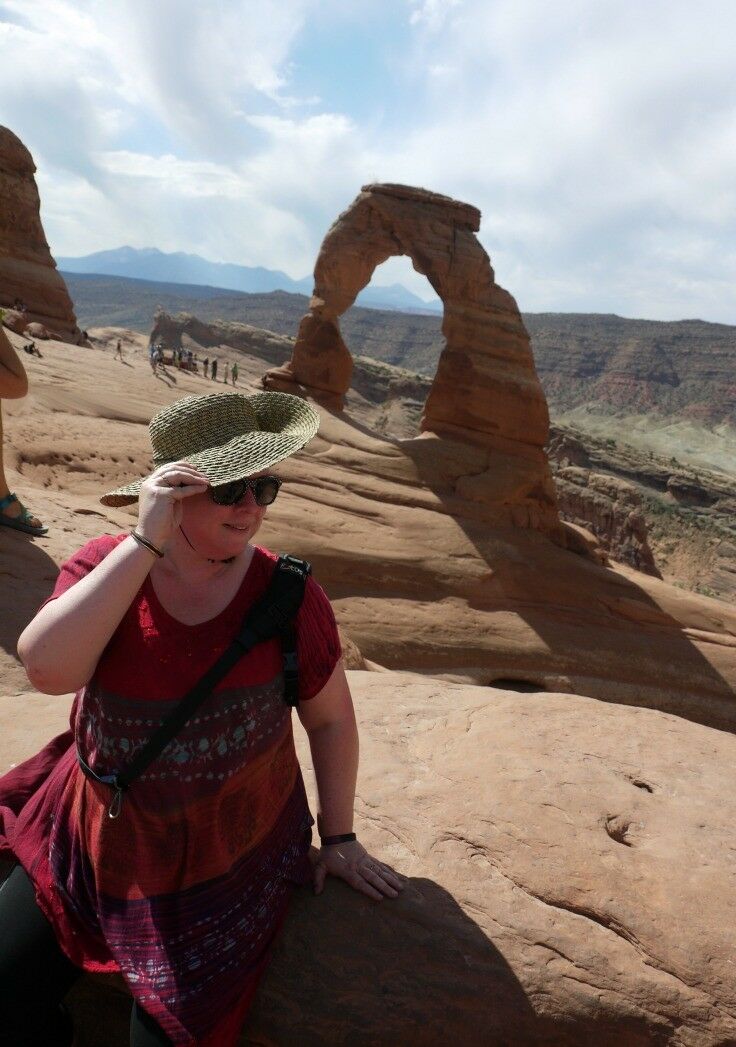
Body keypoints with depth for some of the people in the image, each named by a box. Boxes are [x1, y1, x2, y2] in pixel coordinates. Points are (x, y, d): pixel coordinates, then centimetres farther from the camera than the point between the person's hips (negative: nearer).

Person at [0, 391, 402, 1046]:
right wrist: (147, 542, -34)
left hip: (223, 867, -2)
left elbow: (331, 718, -5)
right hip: (97, 840, 3)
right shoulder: (106, 567, -13)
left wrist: (338, 837, 2)